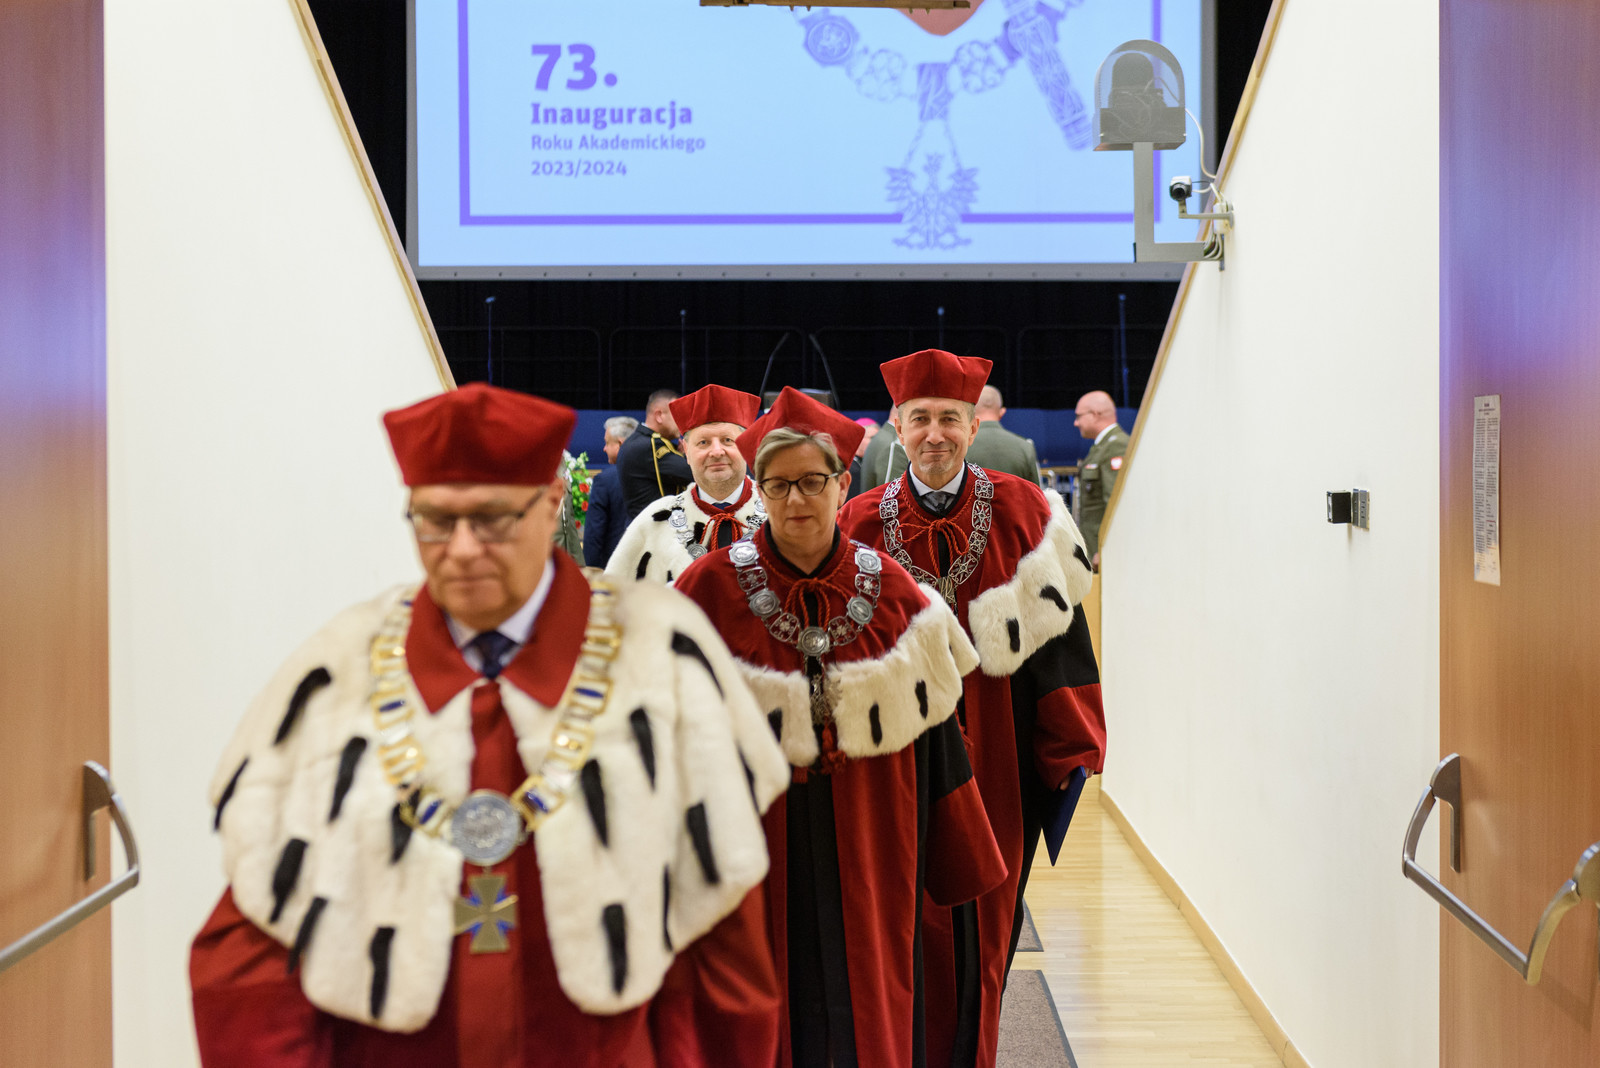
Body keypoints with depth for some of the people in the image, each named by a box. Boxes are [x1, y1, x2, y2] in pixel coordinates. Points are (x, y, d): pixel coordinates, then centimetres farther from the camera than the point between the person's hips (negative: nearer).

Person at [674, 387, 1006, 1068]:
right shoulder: (713, 587, -7)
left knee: (866, 1008, 11)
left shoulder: (889, 588, -1)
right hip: (755, 846, -1)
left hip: (865, 850, 2)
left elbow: (929, 719, 4)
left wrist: (963, 852, 7)